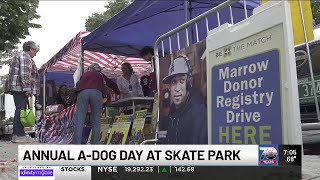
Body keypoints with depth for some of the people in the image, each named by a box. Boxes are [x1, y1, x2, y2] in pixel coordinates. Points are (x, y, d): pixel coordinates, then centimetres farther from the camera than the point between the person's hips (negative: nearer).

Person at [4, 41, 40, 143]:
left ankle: (16, 134, 9)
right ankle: (19, 135, -17)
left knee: (19, 110, 9)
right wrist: (27, 88, -20)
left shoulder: (18, 56, 29)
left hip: (16, 88, 10)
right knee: (21, 109, -13)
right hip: (21, 87, -10)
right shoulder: (25, 57, -5)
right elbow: (24, 74, -17)